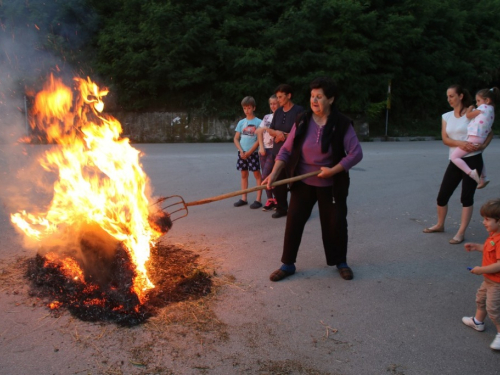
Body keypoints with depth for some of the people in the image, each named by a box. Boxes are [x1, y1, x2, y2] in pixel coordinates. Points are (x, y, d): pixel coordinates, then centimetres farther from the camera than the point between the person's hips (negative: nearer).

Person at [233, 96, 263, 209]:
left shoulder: (258, 122, -5)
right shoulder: (241, 122, 7)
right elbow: (236, 138, 7)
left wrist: (249, 152, -14)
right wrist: (241, 151, -7)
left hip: (253, 153, -5)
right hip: (242, 153, 5)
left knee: (257, 175, -2)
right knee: (244, 175, 10)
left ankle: (258, 200, -1)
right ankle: (244, 198, 18)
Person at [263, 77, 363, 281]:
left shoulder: (342, 124, -12)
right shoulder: (302, 121, -5)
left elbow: (356, 153, -14)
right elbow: (286, 150, -5)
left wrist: (333, 170, -23)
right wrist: (274, 174, -18)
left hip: (331, 185, -2)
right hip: (303, 182, 2)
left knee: (336, 223, 8)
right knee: (293, 221, 1)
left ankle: (341, 262, 30)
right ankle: (288, 264, 15)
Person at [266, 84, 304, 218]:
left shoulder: (298, 111, -8)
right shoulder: (278, 112, 12)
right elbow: (270, 130, 11)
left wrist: (284, 135, -9)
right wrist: (277, 133, -10)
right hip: (278, 152, 7)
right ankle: (281, 208, 22)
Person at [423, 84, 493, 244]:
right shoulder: (446, 116, 9)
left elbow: (490, 132, 2)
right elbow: (445, 139, -1)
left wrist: (483, 146, -16)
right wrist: (460, 143, -19)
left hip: (472, 160, -5)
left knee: (467, 197, -3)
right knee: (442, 196, 6)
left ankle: (461, 233, 3)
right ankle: (440, 225, 28)